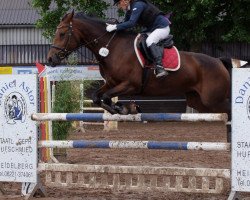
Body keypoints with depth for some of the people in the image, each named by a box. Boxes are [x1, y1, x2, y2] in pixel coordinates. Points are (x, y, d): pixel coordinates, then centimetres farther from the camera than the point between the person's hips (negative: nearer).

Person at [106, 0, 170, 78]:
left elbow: (131, 23, -32)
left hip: (162, 27, -11)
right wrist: (112, 26, -4)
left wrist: (115, 27, -32)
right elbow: (125, 23, 11)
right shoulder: (129, 10, 7)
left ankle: (159, 67, -44)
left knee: (149, 42, -33)